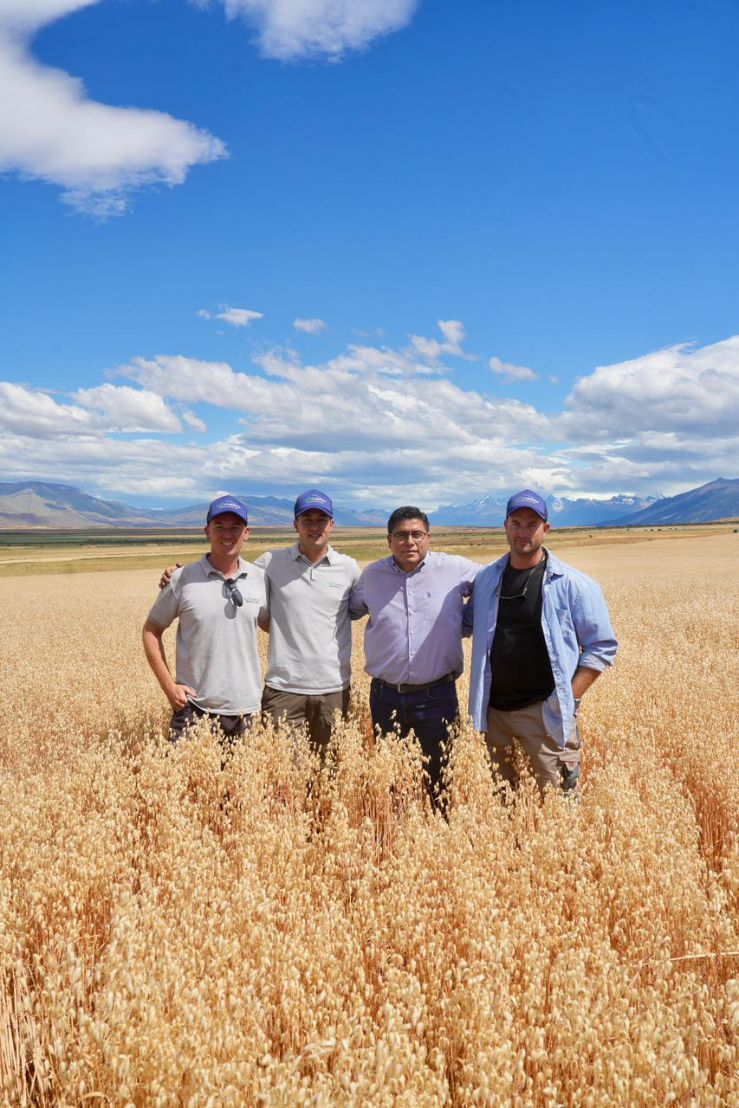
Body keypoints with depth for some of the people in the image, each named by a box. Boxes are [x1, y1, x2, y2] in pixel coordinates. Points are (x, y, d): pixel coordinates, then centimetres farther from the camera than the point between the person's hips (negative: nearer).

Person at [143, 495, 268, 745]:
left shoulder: (261, 579, 1)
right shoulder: (183, 579, -6)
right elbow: (151, 632, 3)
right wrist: (169, 686, -5)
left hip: (245, 708, 3)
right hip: (193, 707, -2)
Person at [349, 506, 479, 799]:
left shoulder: (456, 569, -7)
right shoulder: (372, 575, 3)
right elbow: (348, 609, 20)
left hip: (437, 695, -2)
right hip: (386, 696, 3)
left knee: (440, 779, 9)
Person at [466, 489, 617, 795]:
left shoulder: (572, 585, -7)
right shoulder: (486, 578, 5)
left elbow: (602, 646, -3)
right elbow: (469, 622, 22)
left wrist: (571, 698, -10)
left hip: (545, 712, -4)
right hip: (494, 709, 4)